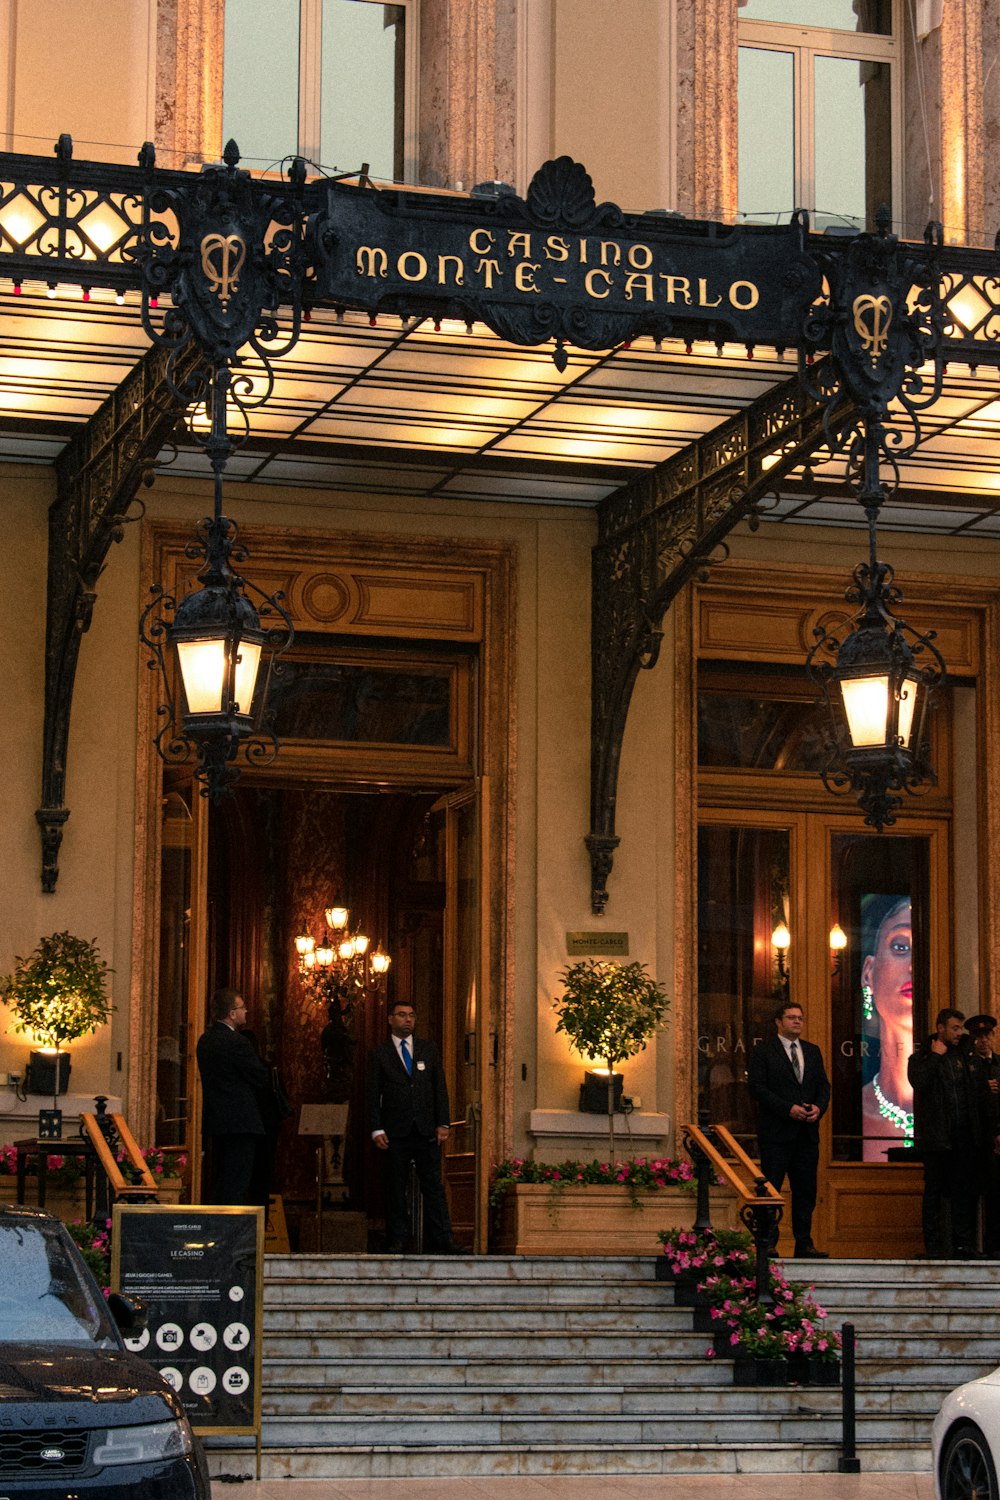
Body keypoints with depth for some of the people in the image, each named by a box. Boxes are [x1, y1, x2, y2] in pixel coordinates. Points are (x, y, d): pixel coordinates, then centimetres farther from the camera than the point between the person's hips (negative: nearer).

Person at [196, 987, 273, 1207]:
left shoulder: (205, 1040, 12)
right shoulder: (236, 1043, -17)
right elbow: (262, 1079, -11)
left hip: (214, 1122, 9)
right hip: (239, 1123, -9)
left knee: (217, 1186, 13)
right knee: (236, 1186, -7)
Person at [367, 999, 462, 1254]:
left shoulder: (429, 1050, 12)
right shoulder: (379, 1055, 6)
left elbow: (440, 1088, 10)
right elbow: (373, 1096, 3)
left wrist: (442, 1123, 1)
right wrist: (377, 1129, -7)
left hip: (427, 1130, 1)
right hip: (396, 1132, -1)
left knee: (433, 1185, -1)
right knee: (395, 1188, 2)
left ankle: (442, 1240, -3)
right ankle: (397, 1240, 7)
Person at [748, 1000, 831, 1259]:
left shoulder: (812, 1051, 16)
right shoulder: (762, 1051, -1)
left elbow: (824, 1085, 13)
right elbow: (757, 1088, -10)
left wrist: (819, 1107, -8)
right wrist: (788, 1109, -17)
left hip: (807, 1132, 5)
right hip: (776, 1132, -5)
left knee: (805, 1190, 6)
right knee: (770, 1190, -2)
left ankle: (804, 1244, 11)